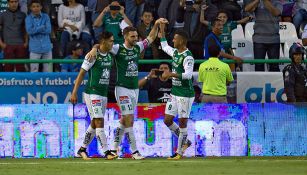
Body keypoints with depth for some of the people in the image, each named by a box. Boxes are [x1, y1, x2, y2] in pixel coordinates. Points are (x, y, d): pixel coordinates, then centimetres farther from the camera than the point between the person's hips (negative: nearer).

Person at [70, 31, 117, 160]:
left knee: (94, 124, 11)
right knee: (99, 122, -12)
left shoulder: (109, 55, 10)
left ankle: (82, 150, 23)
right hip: (92, 93, -8)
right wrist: (74, 93, -13)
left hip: (103, 94, 8)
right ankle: (106, 152, -16)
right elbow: (81, 74, -10)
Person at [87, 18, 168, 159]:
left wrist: (156, 24, 3)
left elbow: (151, 38, 17)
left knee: (124, 120, 12)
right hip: (122, 89, -6)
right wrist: (94, 49, -33)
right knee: (129, 120, -10)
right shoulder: (118, 49, -9)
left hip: (135, 89, 6)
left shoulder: (137, 47, 7)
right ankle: (134, 152, -9)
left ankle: (114, 148, 21)